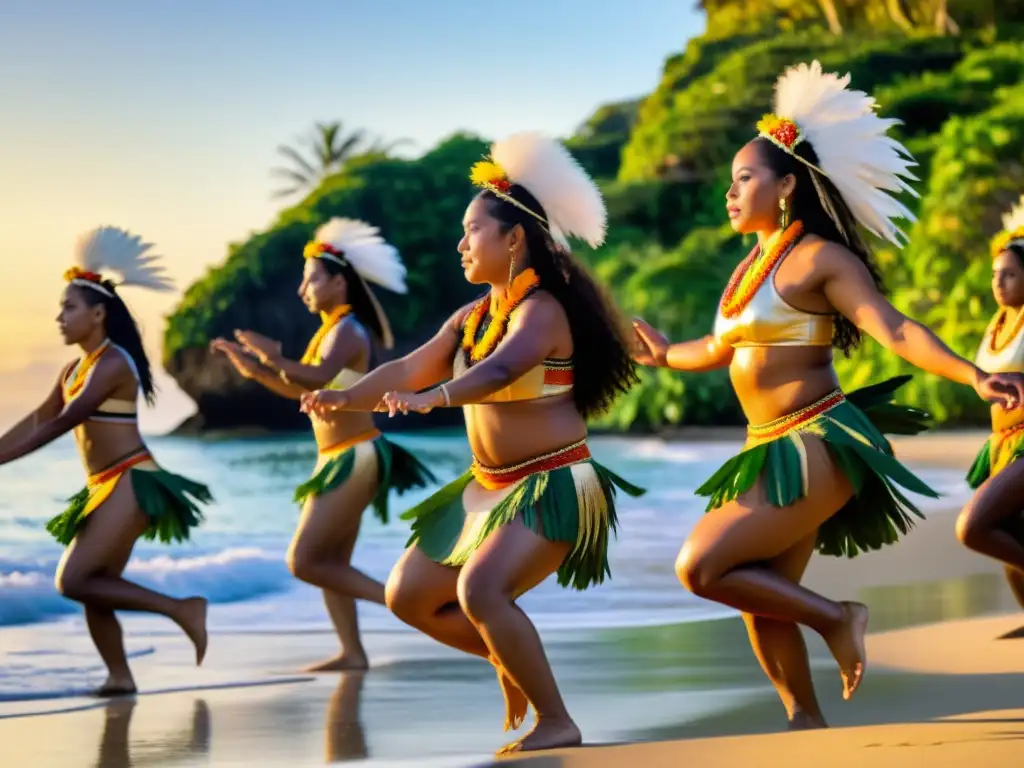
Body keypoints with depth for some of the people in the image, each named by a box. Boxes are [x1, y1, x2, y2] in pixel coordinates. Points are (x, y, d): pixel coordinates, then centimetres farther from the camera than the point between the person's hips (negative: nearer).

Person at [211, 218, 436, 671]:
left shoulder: (347, 330, -13)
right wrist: (251, 367, 11)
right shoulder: (331, 331, 16)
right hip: (339, 461, 10)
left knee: (304, 561, -11)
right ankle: (352, 652, 8)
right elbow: (298, 390, 19)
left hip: (355, 459, -10)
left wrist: (275, 358, -28)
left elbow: (317, 378, -32)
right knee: (331, 562, 9)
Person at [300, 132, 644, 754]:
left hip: (553, 486, -9)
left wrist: (434, 397, -53)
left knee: (480, 590, -29)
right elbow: (410, 369, 3)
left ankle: (557, 722, -16)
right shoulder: (471, 317, 8)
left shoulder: (542, 311, -17)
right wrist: (346, 398, -14)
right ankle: (513, 657, 27)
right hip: (489, 486, 9)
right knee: (408, 595, 8)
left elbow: (500, 370, -36)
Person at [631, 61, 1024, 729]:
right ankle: (808, 726, 18)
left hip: (818, 444, -8)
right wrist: (666, 356, 48)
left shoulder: (820, 259, -10)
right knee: (762, 605, 8)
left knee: (700, 566, -15)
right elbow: (722, 349, 30)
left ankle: (835, 618, 0)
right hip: (772, 450, 8)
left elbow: (895, 330, -20)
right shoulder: (752, 265, 14)